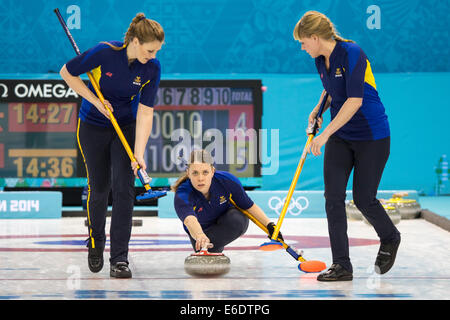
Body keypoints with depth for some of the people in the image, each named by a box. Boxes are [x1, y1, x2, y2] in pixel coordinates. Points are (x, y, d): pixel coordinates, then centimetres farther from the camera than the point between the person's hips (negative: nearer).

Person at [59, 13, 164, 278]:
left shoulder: (153, 68, -17)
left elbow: (145, 111, -17)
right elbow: (67, 73, -12)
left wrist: (139, 153, -24)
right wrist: (96, 101, -16)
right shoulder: (104, 52, -25)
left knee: (124, 188, -10)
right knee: (99, 188, 5)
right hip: (94, 126, -1)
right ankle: (95, 243, 31)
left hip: (127, 126, 1)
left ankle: (120, 259, -7)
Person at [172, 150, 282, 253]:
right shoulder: (182, 195, -36)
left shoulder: (227, 180, -30)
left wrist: (270, 225, -20)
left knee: (236, 221, -33)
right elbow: (189, 220, -58)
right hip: (202, 229, 3)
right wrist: (199, 235, -80)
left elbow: (249, 205, -13)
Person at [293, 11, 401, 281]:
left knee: (364, 199, -2)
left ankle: (390, 239, 30)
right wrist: (319, 109, 7)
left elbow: (355, 101, -27)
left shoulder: (352, 54, -22)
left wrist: (325, 134, -28)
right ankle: (342, 266, -3)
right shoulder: (321, 60, 3)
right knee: (333, 196, -5)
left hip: (372, 137, -7)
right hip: (340, 137, 7)